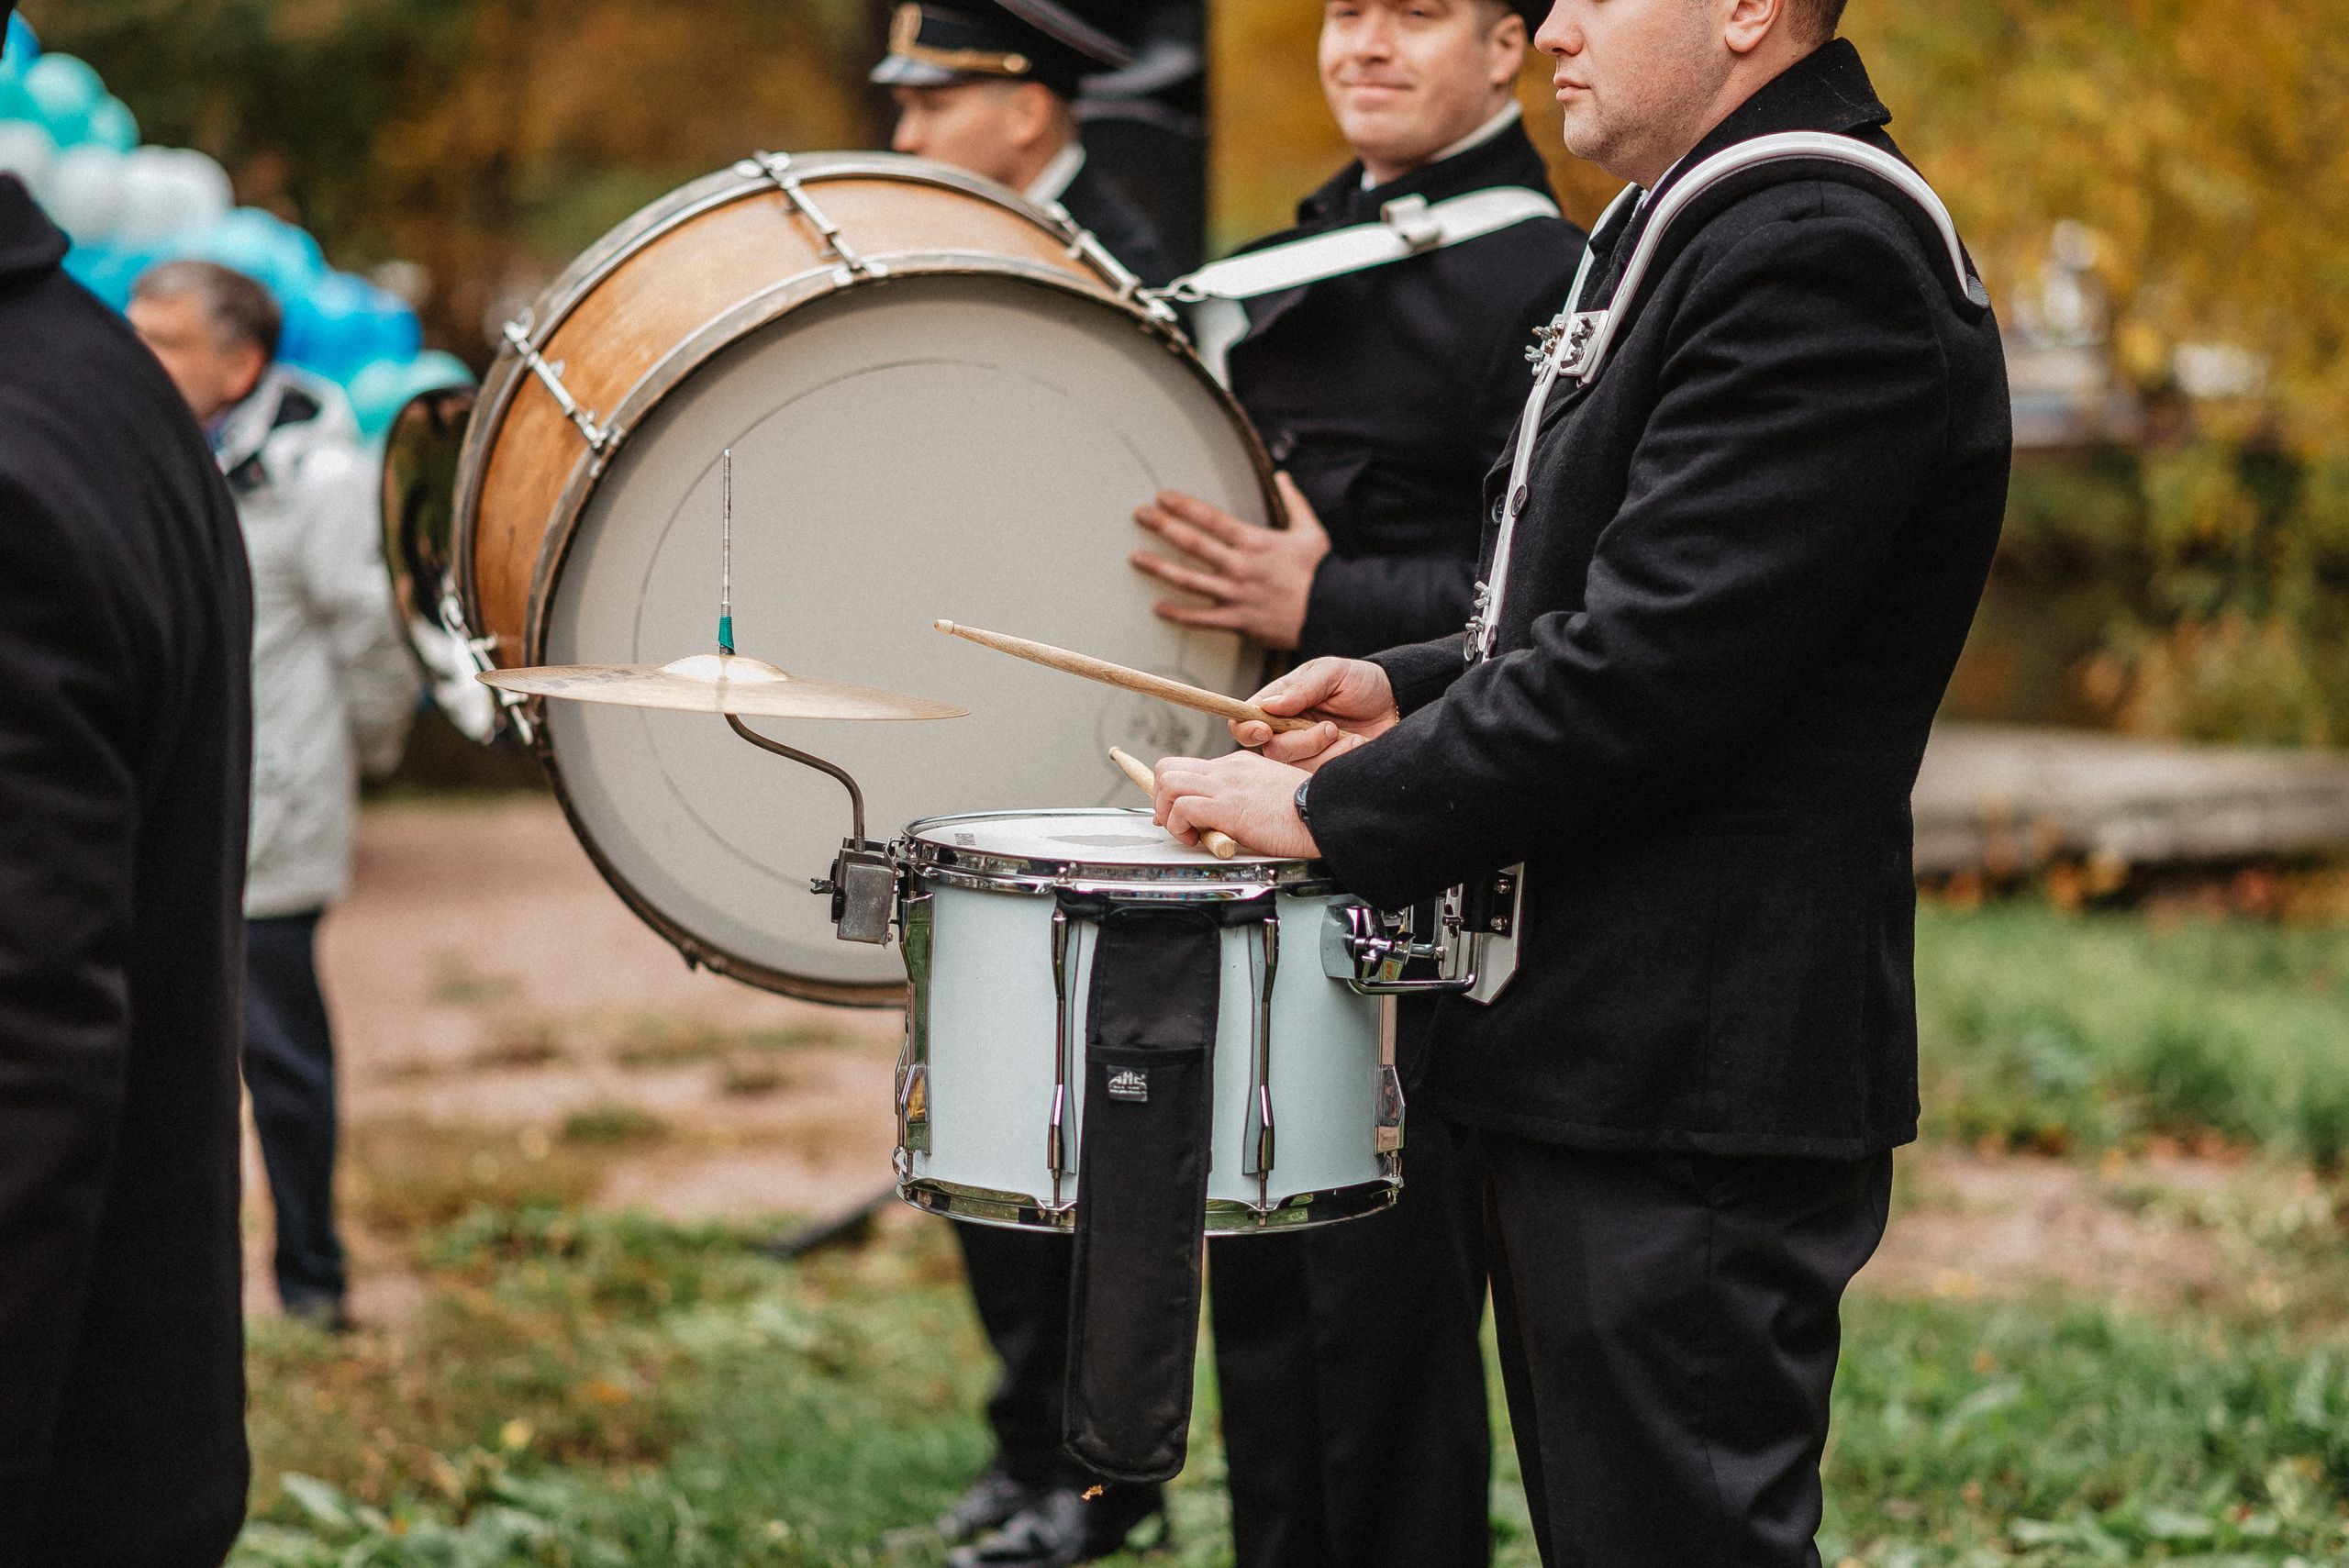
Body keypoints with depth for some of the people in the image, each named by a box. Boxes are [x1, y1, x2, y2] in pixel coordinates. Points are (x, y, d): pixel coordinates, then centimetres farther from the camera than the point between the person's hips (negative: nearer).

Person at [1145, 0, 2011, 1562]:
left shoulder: (1824, 257, -18)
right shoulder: (1695, 232, 17)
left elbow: (1655, 666, -24)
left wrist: (1336, 809, -17)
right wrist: (1406, 687, 9)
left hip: (1693, 1078, -11)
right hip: (1608, 1063, 11)